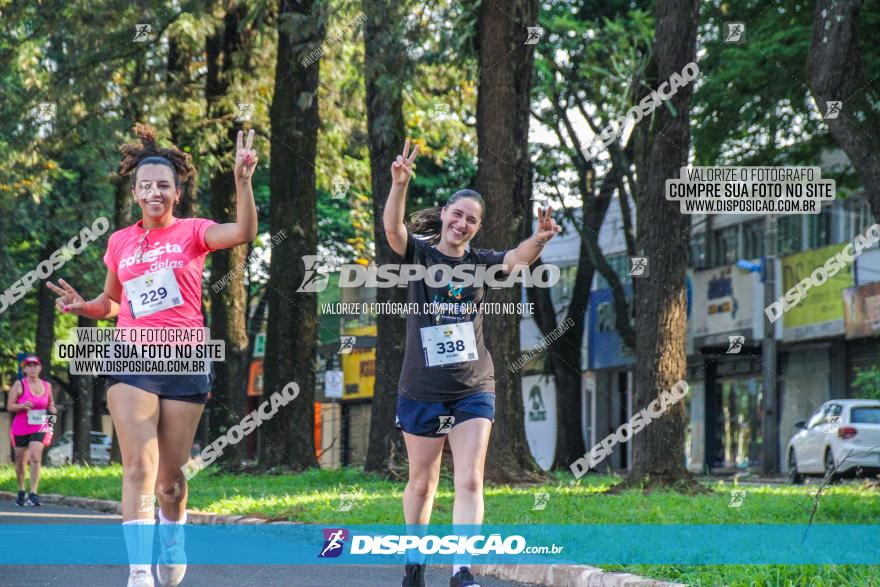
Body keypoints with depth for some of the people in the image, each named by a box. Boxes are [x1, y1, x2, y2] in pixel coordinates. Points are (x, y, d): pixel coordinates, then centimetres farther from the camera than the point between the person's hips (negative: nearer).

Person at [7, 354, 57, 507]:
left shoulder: (47, 385, 7)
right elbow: (9, 407, -4)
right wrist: (23, 406, -23)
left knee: (35, 458, -17)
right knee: (20, 461, 9)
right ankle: (21, 491, 29)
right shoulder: (19, 384, -2)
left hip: (40, 428, 0)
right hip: (21, 429, 0)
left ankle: (33, 494, -20)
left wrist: (52, 409, -1)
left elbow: (50, 404, 22)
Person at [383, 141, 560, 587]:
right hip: (421, 391, -1)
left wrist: (539, 240, -41)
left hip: (473, 390, 1)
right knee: (422, 482, 13)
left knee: (469, 481, -11)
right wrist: (399, 184, -41)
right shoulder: (419, 254, -3)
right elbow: (392, 228, -22)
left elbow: (518, 257, -18)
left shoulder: (481, 263, 1)